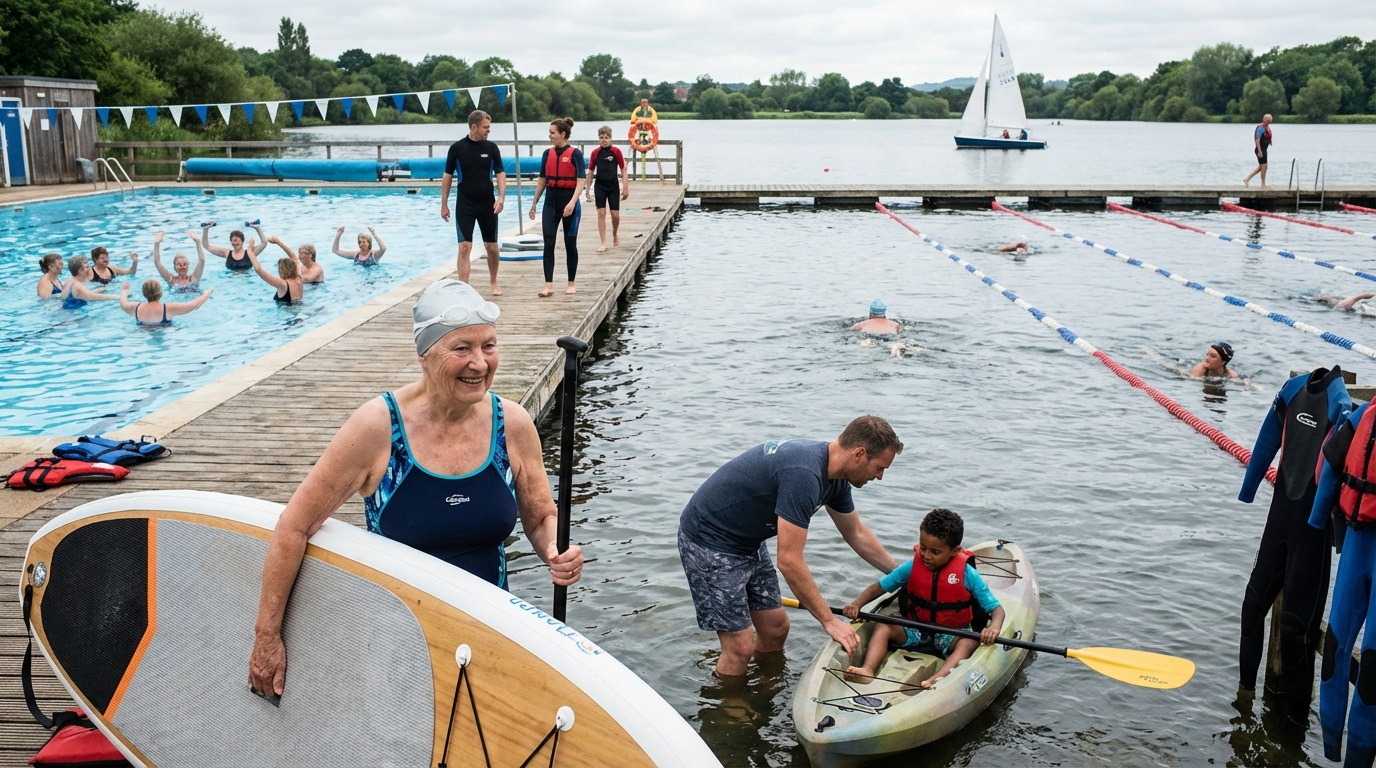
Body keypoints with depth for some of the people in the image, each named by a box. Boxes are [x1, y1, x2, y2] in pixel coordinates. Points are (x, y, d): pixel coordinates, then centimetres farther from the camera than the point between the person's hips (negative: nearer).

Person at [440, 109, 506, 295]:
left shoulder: (491, 147, -1)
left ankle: (493, 282, 31)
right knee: (464, 247, -7)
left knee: (492, 246, 10)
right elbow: (447, 176, 1)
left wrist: (501, 197, -14)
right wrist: (444, 204, 0)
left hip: (487, 204, 2)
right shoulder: (457, 148, -5)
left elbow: (500, 174, 1)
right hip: (465, 204, -2)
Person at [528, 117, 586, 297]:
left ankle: (571, 284, 16)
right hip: (551, 201, 4)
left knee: (570, 244, 6)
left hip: (568, 201, -4)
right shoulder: (547, 154, 8)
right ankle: (548, 285, -4)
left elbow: (581, 180, -14)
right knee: (548, 243, -4)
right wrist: (534, 204, 16)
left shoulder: (575, 154, -7)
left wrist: (572, 202, -26)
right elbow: (542, 180, 15)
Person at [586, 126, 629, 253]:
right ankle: (603, 243, -2)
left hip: (613, 186, 0)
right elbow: (590, 171, 7)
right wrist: (588, 189, 7)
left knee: (615, 214, 3)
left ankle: (615, 235, 33)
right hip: (599, 186, 0)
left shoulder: (616, 151, -5)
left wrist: (625, 188, -5)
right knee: (601, 213, -5)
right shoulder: (595, 152, -1)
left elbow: (623, 170, -1)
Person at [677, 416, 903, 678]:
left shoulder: (835, 476, -1)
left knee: (776, 629, 12)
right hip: (709, 542, -9)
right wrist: (829, 621, -21)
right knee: (740, 647, -7)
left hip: (747, 542, 10)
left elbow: (857, 534, 16)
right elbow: (789, 561, -29)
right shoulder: (804, 474, -32)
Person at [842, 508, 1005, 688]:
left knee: (969, 643, -33)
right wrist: (856, 604, -18)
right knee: (883, 626, -19)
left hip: (951, 636, -3)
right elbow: (878, 587, 1)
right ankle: (868, 670, -40)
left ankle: (936, 680, -56)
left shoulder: (967, 575, -12)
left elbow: (996, 608, -12)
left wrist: (993, 627, -36)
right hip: (916, 631, 3)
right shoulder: (912, 567, -5)